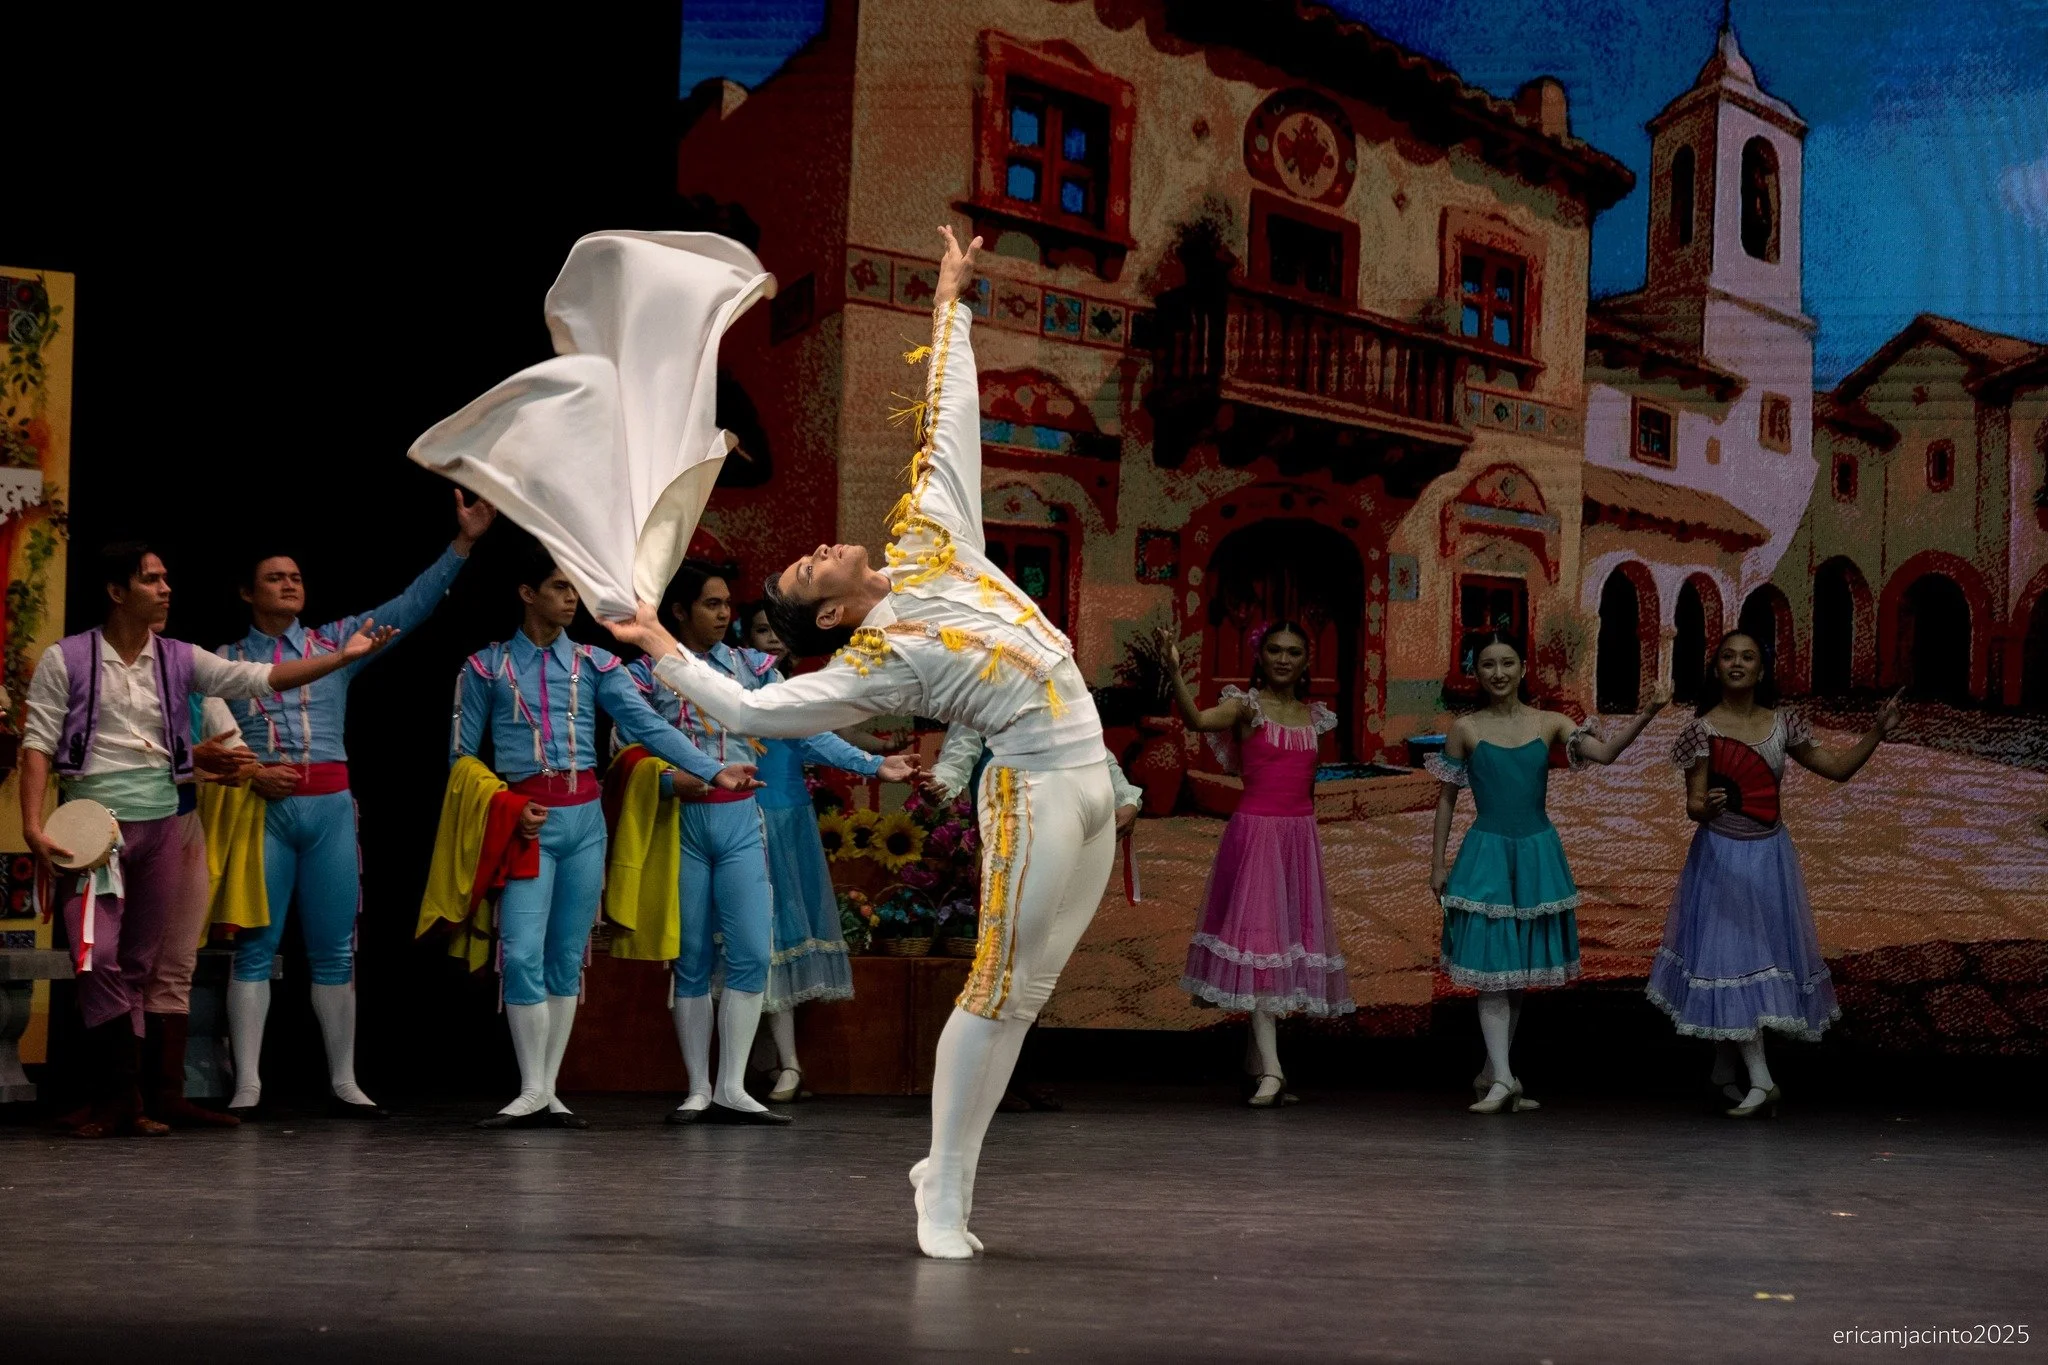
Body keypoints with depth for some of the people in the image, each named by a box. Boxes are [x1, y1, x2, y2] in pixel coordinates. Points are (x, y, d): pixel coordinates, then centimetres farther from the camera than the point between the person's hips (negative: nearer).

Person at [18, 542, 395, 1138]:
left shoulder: (178, 660, 8)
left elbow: (260, 678, 3)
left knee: (142, 964, 5)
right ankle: (122, 1098, -7)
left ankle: (120, 1099, 10)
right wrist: (32, 824, -15)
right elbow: (38, 742, -4)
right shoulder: (66, 659, -2)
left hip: (161, 826, 4)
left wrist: (343, 656, -7)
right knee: (100, 959, -12)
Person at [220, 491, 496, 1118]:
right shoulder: (225, 660, 9)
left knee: (334, 948, 4)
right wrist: (249, 774, -14)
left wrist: (462, 543, -1)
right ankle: (246, 1087, 0)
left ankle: (343, 1083, 9)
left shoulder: (336, 642, 13)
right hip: (261, 808, -2)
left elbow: (410, 605, 7)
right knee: (256, 946, -1)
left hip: (330, 806, 2)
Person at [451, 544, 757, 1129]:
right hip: (526, 823, -2)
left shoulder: (595, 664, 8)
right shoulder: (486, 667, 5)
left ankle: (550, 1091, 11)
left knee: (567, 957, 5)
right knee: (523, 954, -11)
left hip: (584, 818, 2)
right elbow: (463, 755, 5)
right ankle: (532, 1093, -4)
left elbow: (649, 724, -2)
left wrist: (713, 771, -15)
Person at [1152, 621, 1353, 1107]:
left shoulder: (1315, 716, 11)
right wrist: (1174, 673, -41)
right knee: (1258, 938, -11)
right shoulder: (1247, 705, -6)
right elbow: (1198, 719, -26)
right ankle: (1270, 1071, -16)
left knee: (1292, 940, 8)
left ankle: (1256, 1061, 18)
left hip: (1300, 835, 6)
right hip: (1255, 831, -6)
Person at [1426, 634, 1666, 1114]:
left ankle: (1492, 1071, 22)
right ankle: (1502, 1079, -12)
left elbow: (1605, 753, -12)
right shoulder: (1466, 729, -1)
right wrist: (1437, 863, 3)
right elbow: (1446, 799, 6)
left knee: (1520, 967, 10)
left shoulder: (1549, 724, 1)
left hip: (1537, 854, 2)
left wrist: (1645, 715, -26)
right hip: (1487, 854, -2)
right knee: (1492, 966, -8)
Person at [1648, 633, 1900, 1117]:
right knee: (1728, 953, -9)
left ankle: (1726, 1070, 19)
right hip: (1721, 855, -4)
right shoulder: (1703, 728, -7)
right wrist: (1706, 808, -31)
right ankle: (1760, 1079, -12)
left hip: (1770, 855, 4)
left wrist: (1877, 734, -5)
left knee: (1768, 949, 7)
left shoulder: (1782, 723, 3)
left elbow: (1837, 768, 7)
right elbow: (1693, 804, -9)